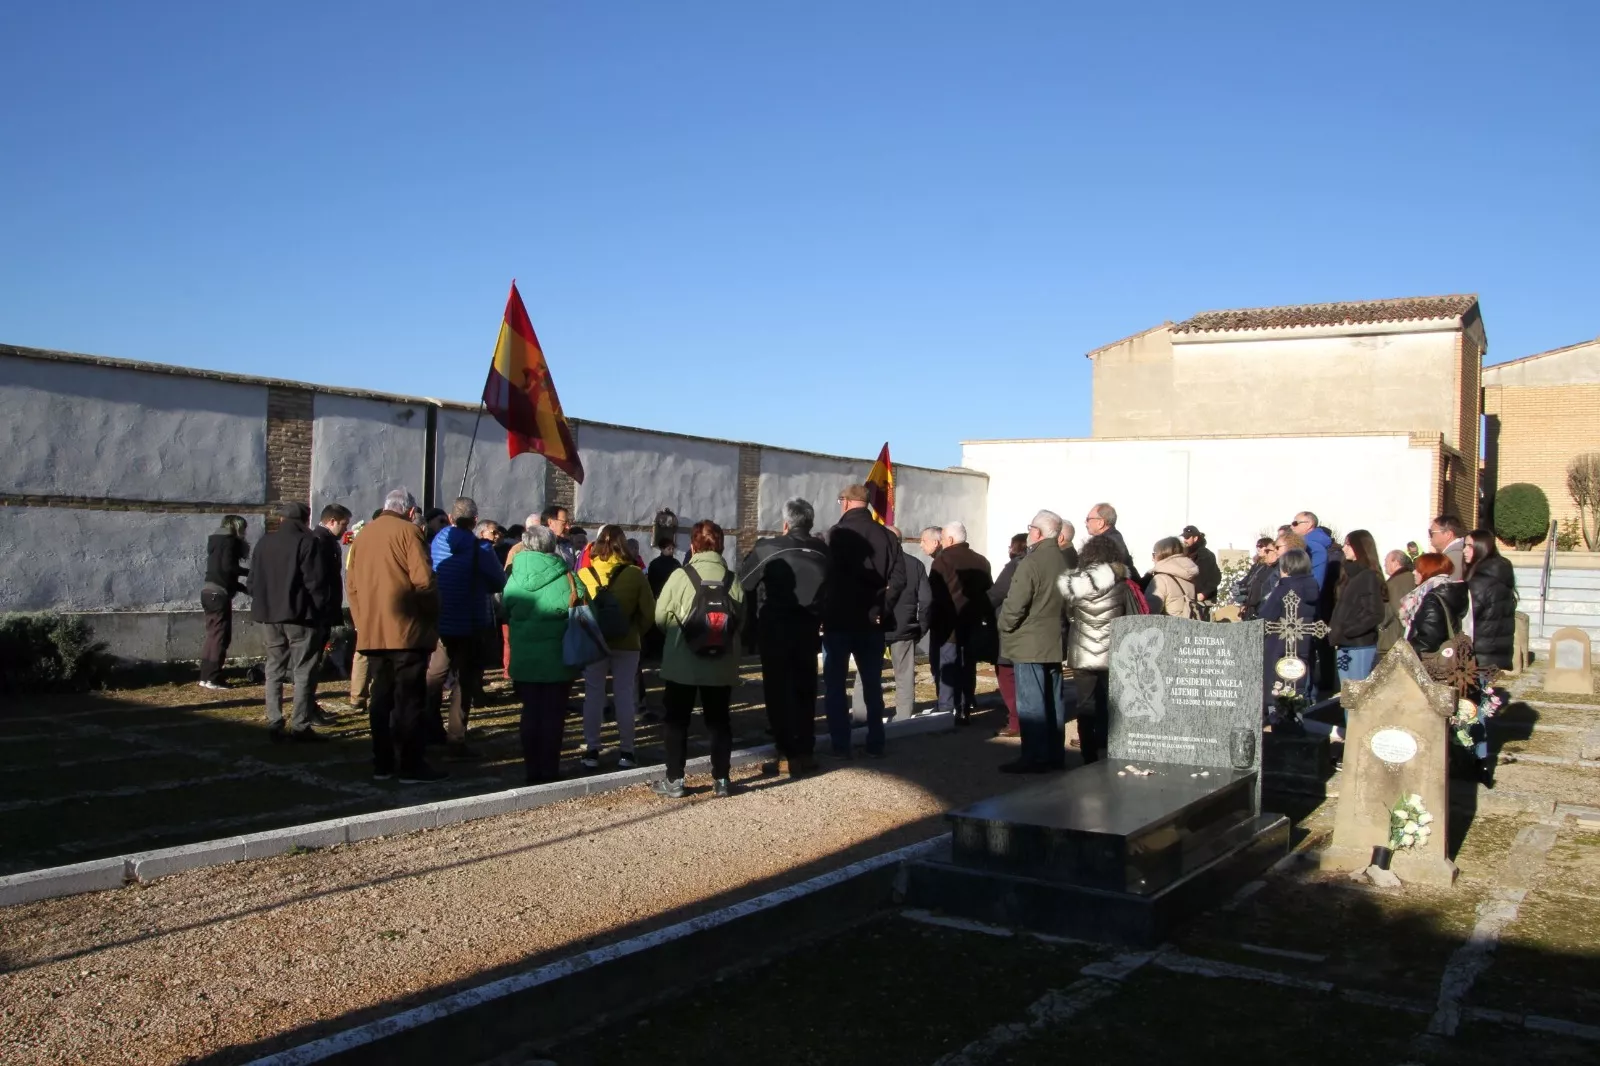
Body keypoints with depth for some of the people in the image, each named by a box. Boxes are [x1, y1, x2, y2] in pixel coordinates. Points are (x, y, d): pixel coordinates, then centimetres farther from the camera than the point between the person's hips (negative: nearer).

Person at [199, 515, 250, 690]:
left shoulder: (216, 541, 20)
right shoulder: (229, 541, -7)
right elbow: (228, 566, -20)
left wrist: (244, 587, 20)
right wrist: (249, 572, -7)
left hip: (209, 591, 9)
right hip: (219, 593, -9)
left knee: (213, 635, 13)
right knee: (221, 637, -6)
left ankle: (205, 676, 14)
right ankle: (212, 679, -6)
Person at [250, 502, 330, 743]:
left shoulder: (264, 543, 12)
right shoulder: (307, 542, -8)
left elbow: (255, 580, 15)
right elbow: (314, 581, -13)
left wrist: (261, 606, 20)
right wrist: (320, 609, -5)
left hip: (271, 614, 6)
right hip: (299, 614, -6)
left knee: (275, 669, 12)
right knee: (303, 671, -3)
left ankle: (274, 722, 10)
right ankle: (300, 726, -6)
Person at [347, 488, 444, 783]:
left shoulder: (363, 535, 14)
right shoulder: (408, 531, -6)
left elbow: (353, 586, 15)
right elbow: (423, 580, -14)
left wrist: (362, 622, 18)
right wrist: (433, 616, -3)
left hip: (372, 631, 6)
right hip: (406, 629, -6)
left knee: (381, 697, 11)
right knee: (410, 699, -2)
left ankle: (382, 764, 15)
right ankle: (412, 767, -1)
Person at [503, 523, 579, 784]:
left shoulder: (514, 577, 1)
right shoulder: (564, 576, -7)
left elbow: (505, 616, 8)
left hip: (523, 658, 3)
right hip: (557, 657, -3)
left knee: (530, 712, 10)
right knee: (553, 713, 5)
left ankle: (532, 770, 15)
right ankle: (549, 770, 9)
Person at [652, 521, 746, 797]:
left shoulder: (680, 576, -12)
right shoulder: (732, 579, -4)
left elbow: (662, 617, -9)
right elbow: (741, 621, 1)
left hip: (682, 663, -2)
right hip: (721, 664, 3)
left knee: (676, 720, 9)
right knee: (719, 720, 13)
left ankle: (674, 781, 11)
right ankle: (721, 780, 16)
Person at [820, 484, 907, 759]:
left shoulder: (835, 534, -9)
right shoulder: (887, 536, 4)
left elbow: (824, 577, -14)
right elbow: (898, 579, -3)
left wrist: (823, 614, -4)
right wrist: (881, 610, -1)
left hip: (839, 620, -4)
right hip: (871, 622, 4)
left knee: (834, 685, 6)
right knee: (873, 685, 13)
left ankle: (840, 745, 5)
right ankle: (875, 744, 15)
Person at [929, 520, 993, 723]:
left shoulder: (943, 560, -12)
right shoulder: (981, 561, 8)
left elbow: (934, 594, -13)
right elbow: (989, 593, 16)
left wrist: (930, 622, -5)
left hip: (948, 626, -6)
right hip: (972, 625, 6)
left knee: (948, 671, -3)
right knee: (968, 669, 12)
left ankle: (946, 713, -4)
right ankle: (965, 711, 15)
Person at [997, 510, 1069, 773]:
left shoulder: (1031, 563, -18)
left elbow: (1015, 605, -19)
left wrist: (1004, 626, -2)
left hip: (1029, 643, -8)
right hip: (1055, 642, 8)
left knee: (1031, 702, -3)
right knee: (1053, 700, 14)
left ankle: (1035, 757, -2)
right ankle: (1055, 754, 20)